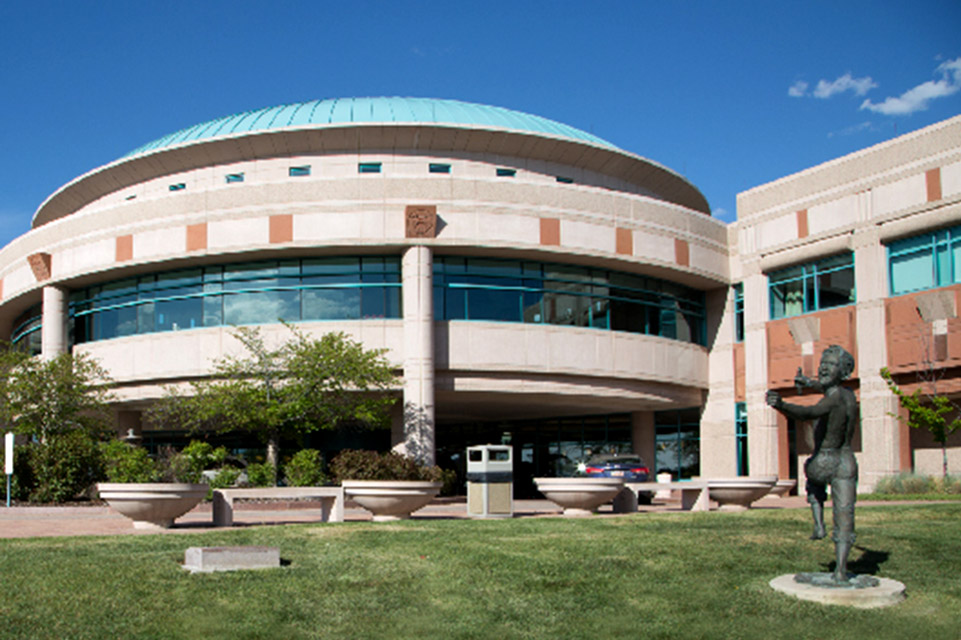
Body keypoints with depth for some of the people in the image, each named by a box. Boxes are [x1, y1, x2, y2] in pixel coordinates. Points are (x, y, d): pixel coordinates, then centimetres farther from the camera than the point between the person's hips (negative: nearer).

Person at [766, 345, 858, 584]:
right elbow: (831, 386, 26)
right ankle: (840, 570, -4)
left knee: (813, 477, 35)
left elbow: (808, 413, -44)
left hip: (821, 464, -4)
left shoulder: (833, 400, -22)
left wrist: (780, 405, -60)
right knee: (844, 521, 8)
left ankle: (819, 525, 25)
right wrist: (811, 383, 42)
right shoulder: (849, 394, 0)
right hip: (846, 463, 4)